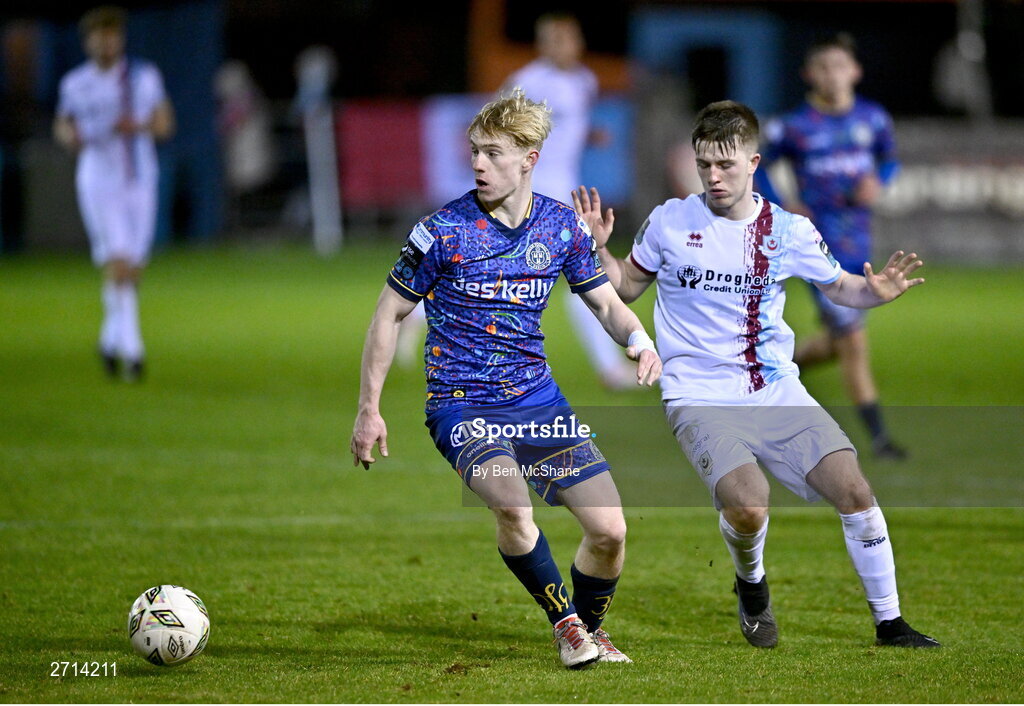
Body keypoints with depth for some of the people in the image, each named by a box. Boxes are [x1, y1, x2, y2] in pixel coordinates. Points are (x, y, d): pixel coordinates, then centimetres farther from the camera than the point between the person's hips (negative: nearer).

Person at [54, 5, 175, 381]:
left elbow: (165, 124, 5)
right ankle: (131, 349, -19)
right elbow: (62, 124, 16)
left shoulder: (145, 76, 3)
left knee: (132, 273, 7)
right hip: (98, 184, -2)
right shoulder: (75, 83, 2)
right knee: (118, 265, -17)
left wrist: (139, 126, -17)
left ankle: (111, 338, 29)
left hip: (140, 182, 2)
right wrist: (69, 135, -8)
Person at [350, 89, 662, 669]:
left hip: (538, 399, 4)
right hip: (461, 403, -4)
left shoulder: (563, 227, 1)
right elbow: (391, 315, 0)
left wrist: (639, 339, -9)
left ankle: (591, 632, 25)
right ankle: (567, 626, -11)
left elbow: (605, 302, 14)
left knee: (610, 530, -4)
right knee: (512, 504, -32)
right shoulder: (443, 231, -10)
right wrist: (369, 410, -2)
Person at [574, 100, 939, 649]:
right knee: (748, 507, -27)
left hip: (777, 391, 3)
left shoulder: (790, 232, 3)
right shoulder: (670, 222, -1)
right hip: (700, 398, -3)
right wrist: (598, 248, -6)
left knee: (853, 488, -12)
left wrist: (875, 291, -5)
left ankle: (889, 622, 5)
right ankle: (751, 584, 9)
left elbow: (838, 287, 18)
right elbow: (626, 287, 14)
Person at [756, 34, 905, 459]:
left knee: (838, 343, 14)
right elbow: (754, 164, 4)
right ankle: (877, 436, 0)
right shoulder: (793, 127, -8)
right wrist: (779, 208, -8)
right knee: (853, 343, -8)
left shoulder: (873, 119, 2)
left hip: (860, 244, 5)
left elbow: (889, 161, 17)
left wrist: (877, 183, -5)